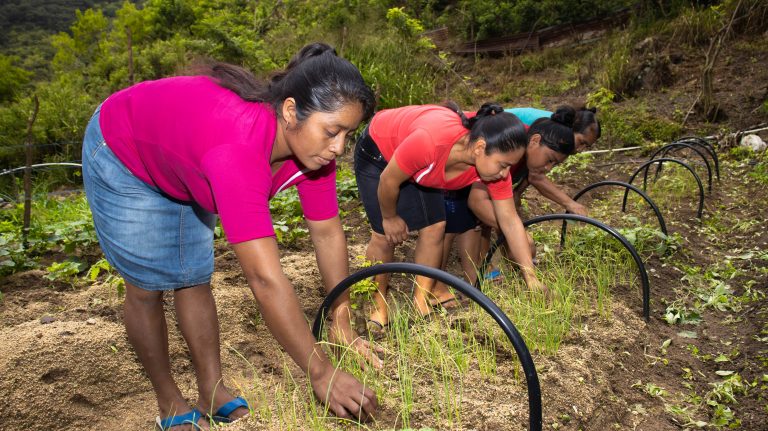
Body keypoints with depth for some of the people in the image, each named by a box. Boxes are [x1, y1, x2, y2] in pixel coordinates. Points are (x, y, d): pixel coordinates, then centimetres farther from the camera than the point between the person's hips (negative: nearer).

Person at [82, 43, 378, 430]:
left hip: (181, 162, 6)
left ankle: (213, 395, 18)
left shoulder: (312, 143, -24)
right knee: (146, 286, 0)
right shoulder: (238, 147, -47)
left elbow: (328, 234, -16)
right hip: (122, 153, -6)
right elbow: (265, 279, -49)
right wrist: (321, 373, -42)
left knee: (194, 280, 7)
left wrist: (343, 328, -15)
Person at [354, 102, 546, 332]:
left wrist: (531, 277, -17)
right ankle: (378, 305, 12)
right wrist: (390, 217, -10)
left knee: (435, 226, -6)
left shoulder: (494, 159, -25)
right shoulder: (430, 141, -44)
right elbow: (388, 181, -28)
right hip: (378, 150, -5)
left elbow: (510, 220, -17)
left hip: (420, 165, 5)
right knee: (386, 234, -9)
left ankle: (422, 302, 11)